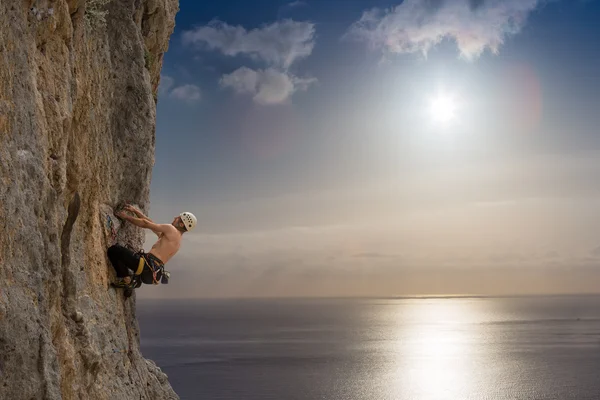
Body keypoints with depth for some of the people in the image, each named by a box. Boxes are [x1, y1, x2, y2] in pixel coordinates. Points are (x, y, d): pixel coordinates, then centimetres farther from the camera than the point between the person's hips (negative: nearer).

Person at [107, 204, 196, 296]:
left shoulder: (171, 229, -3)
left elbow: (145, 224, -2)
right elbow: (151, 223, 29)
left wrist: (126, 217, 10)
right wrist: (135, 211, 29)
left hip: (148, 265, -10)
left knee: (113, 250, -13)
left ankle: (126, 280, -11)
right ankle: (133, 280, 16)